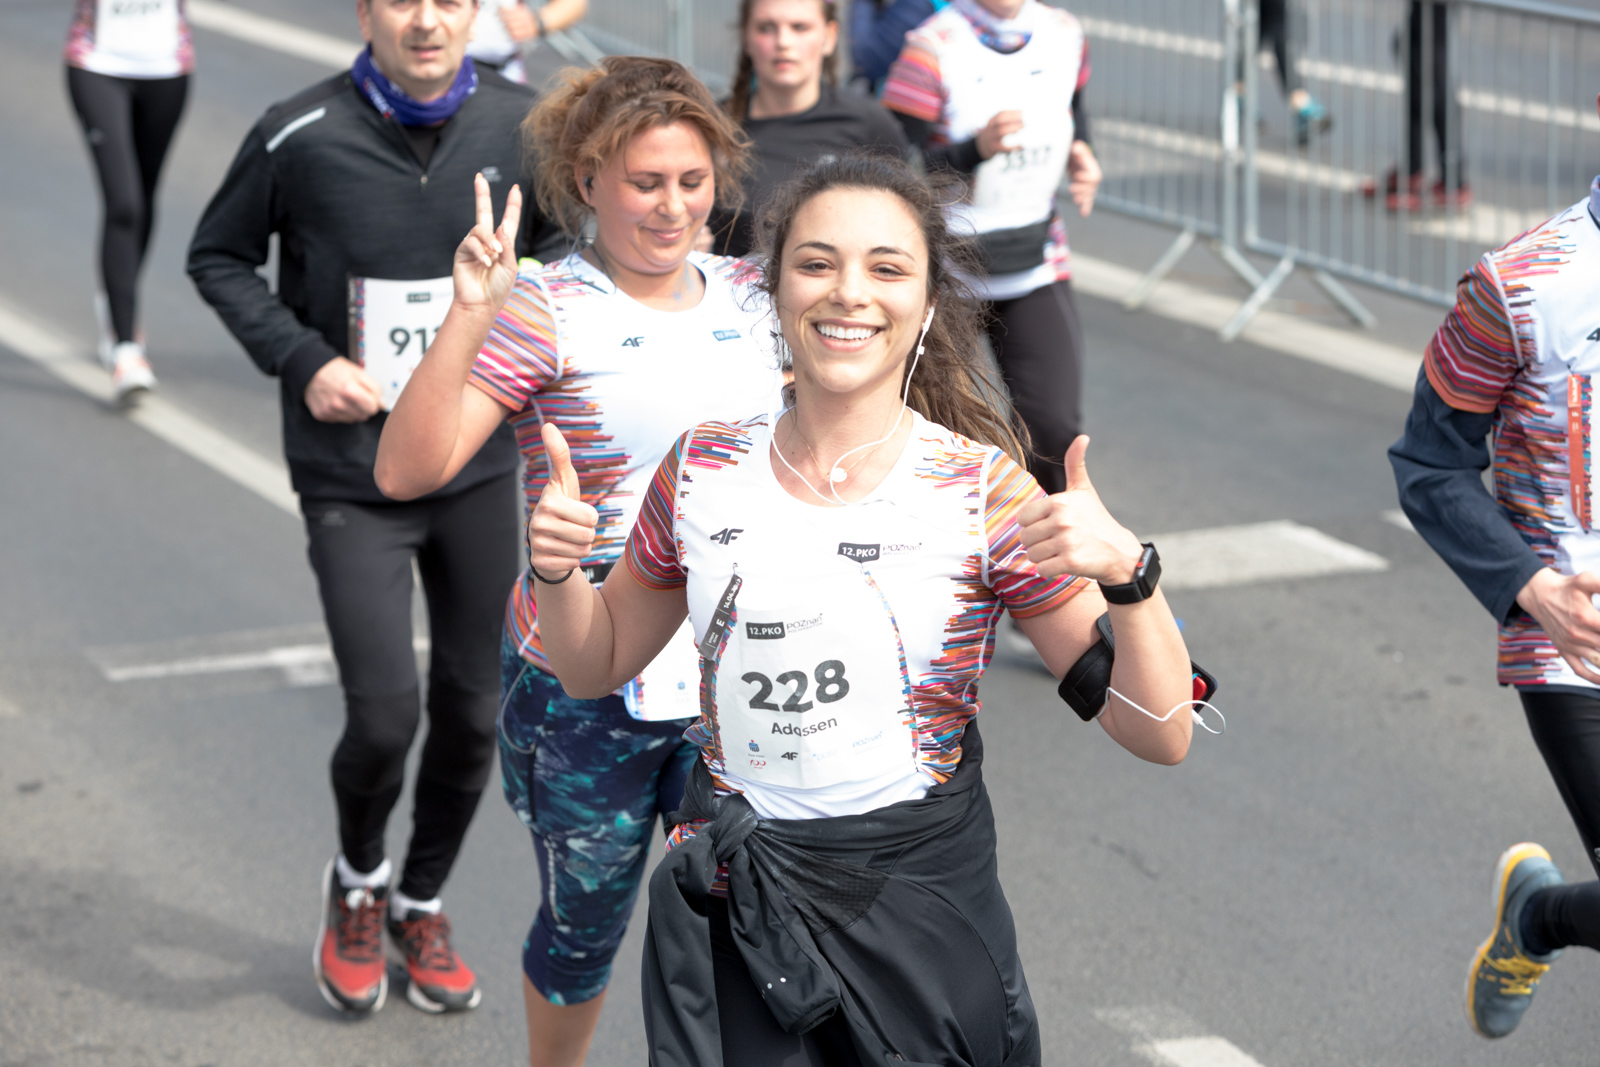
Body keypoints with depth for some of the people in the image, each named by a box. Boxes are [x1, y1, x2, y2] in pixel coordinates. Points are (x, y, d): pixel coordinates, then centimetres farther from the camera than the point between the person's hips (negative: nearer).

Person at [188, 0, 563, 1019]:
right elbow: (218, 256, 1)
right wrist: (301, 360, -13)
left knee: (473, 711, 10)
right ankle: (360, 879, 22)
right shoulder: (302, 135, -12)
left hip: (479, 466, 3)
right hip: (353, 475, -3)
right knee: (383, 715, -10)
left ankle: (423, 901, 35)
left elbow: (551, 241, 14)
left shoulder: (522, 126, -4)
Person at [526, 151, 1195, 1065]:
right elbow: (595, 666, 16)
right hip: (731, 920, 2)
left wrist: (1128, 573, -28)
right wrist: (556, 570, -4)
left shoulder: (982, 494, -9)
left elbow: (1161, 735, -11)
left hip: (920, 905, -2)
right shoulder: (703, 474, 0)